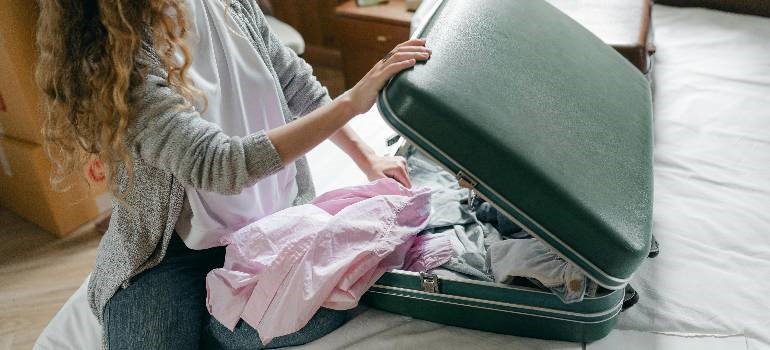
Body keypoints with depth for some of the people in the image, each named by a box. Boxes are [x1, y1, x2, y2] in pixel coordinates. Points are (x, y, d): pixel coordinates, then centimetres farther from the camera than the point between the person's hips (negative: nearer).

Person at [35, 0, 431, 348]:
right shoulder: (108, 61, -21)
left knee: (321, 308, -23)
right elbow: (221, 165, -30)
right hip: (172, 247, -4)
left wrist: (367, 159, 10)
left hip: (269, 221, 5)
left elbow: (296, 86, 11)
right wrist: (352, 101, -29)